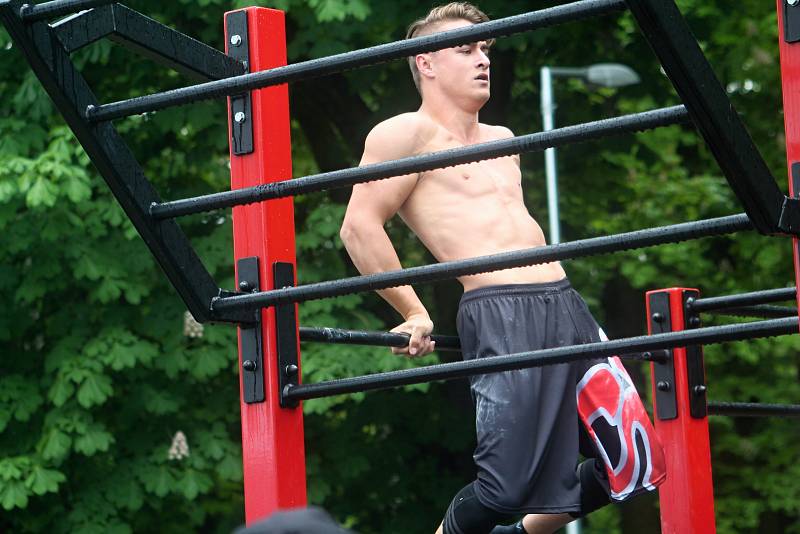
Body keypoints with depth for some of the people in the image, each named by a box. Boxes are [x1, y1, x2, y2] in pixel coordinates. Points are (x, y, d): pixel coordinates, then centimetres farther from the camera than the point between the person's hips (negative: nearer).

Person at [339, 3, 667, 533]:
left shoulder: (502, 141, 25)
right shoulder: (409, 134, 0)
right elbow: (360, 226, -8)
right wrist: (414, 314, -9)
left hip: (565, 305, 8)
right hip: (501, 316, -8)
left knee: (635, 464, 4)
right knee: (506, 486, -16)